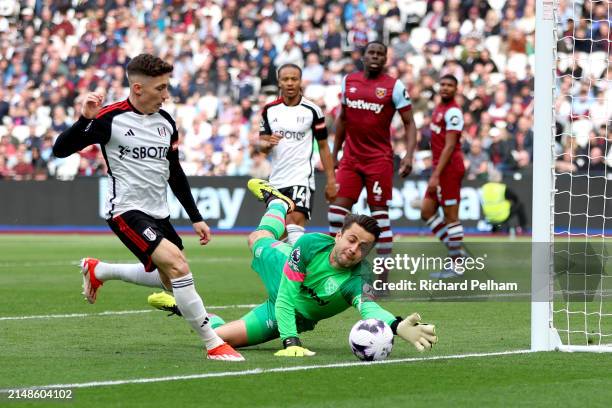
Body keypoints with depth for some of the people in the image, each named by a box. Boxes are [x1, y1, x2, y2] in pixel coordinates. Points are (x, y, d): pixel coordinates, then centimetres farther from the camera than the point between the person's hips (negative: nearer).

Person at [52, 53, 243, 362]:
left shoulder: (166, 122, 7)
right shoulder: (110, 118, -13)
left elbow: (175, 174, 17)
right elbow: (61, 150, -15)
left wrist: (196, 218, 16)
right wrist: (85, 119, -30)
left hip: (158, 213, 8)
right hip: (126, 211, -8)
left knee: (170, 281, 17)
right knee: (177, 264, -25)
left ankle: (97, 271, 37)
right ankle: (213, 344, -19)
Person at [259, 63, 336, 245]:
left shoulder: (312, 111, -3)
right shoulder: (270, 110, 7)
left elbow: (323, 146, 2)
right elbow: (262, 144, 10)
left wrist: (331, 180, -3)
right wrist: (269, 143, -15)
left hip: (302, 177, -5)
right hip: (276, 180, 5)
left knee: (296, 221, -21)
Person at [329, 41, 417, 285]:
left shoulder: (394, 87, -4)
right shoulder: (348, 81, 9)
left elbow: (409, 123, -2)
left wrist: (409, 155, -15)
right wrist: (335, 152, 20)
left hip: (379, 159, -4)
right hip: (350, 158, 4)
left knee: (379, 215, -3)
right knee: (336, 212, -3)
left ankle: (382, 279, 1)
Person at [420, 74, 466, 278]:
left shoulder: (453, 112, -15)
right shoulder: (439, 107, 15)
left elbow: (449, 147, -20)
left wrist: (436, 176, -23)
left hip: (449, 167, -10)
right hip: (440, 167, 10)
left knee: (451, 217, -4)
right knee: (427, 212, 10)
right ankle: (456, 250, 14)